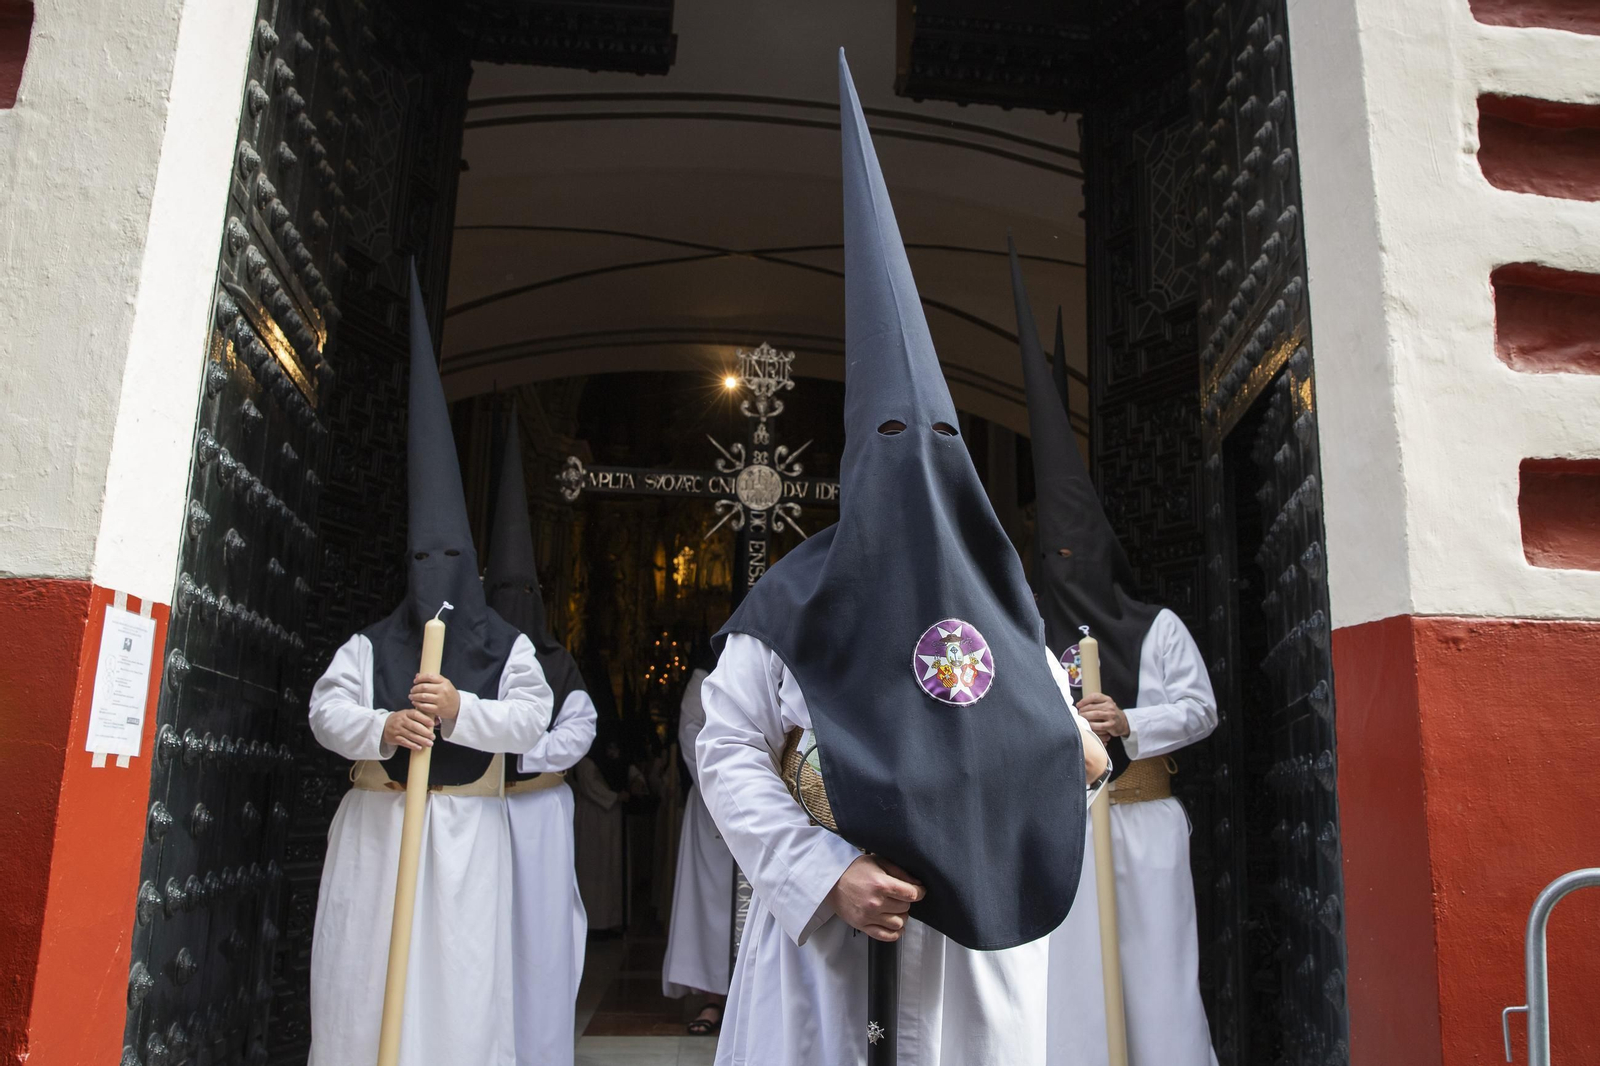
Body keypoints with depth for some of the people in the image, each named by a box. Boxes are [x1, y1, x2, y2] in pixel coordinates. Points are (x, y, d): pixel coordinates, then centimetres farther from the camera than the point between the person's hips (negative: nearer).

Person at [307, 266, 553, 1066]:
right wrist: (382, 727, -24)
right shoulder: (368, 644, 8)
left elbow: (532, 719, -7)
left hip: (465, 828, -1)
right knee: (363, 970, 2)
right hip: (375, 825, 1)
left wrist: (460, 710, -22)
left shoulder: (507, 646, 5)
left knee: (460, 973, -2)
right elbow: (327, 710, -4)